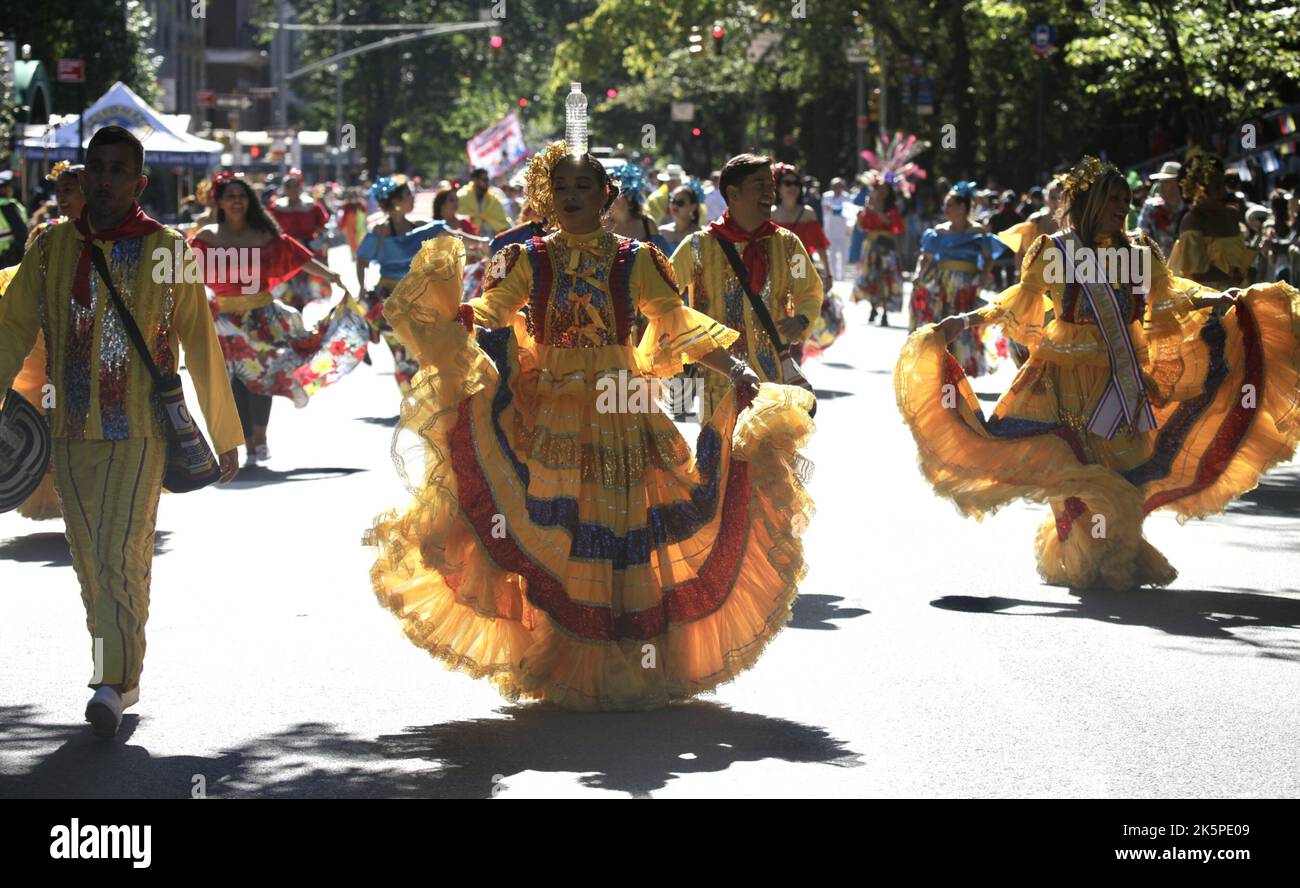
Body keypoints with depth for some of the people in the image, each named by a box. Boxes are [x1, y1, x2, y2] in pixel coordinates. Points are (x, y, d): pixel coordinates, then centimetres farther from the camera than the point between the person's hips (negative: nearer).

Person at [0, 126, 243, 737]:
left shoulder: (166, 251, 0)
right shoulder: (52, 249, 7)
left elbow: (200, 344, 5)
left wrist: (225, 434, 8)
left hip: (139, 432, -4)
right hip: (71, 432, 4)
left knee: (123, 553, -15)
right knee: (89, 560, 9)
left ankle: (116, 683, -15)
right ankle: (120, 677, 21)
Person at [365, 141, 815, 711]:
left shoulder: (635, 261, 4)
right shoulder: (529, 261, 6)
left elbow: (678, 325, 5)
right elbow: (483, 318, 1)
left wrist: (732, 370, -6)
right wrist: (443, 298, -19)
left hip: (621, 414, 0)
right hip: (548, 416, 0)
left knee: (624, 533, 0)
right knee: (551, 542, -3)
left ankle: (630, 667, 9)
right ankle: (558, 670, 6)